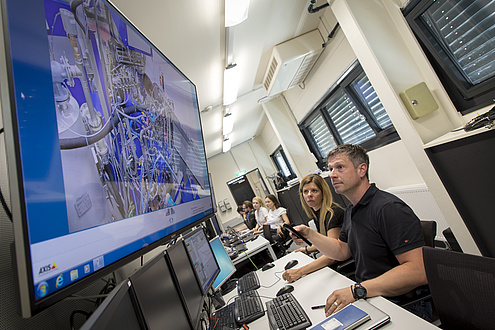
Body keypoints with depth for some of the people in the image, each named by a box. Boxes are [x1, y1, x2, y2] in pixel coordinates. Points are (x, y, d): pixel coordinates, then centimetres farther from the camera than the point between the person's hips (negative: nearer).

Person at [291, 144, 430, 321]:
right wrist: (309, 235, -1)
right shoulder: (352, 210, 7)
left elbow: (417, 271, -27)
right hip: (367, 298, 7)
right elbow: (342, 250, 12)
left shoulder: (389, 208, -22)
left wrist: (357, 290, -33)